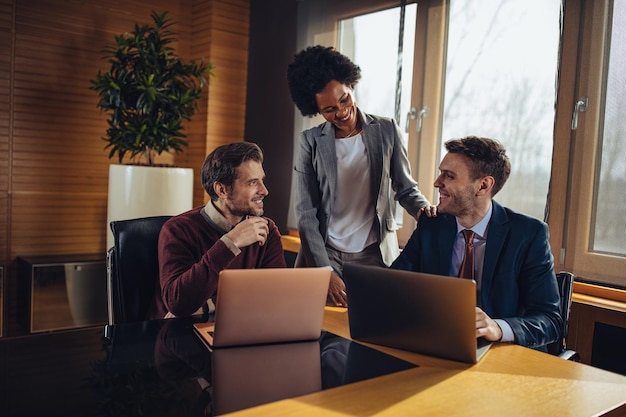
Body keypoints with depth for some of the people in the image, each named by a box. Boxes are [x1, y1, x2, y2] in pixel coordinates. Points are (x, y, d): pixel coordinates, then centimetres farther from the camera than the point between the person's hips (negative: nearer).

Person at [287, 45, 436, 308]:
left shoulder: (387, 131, 1)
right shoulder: (311, 142, -2)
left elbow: (406, 189, 8)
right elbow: (306, 214, -4)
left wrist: (425, 209, -16)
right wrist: (325, 271, -13)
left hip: (375, 255, 1)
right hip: (323, 254, 0)